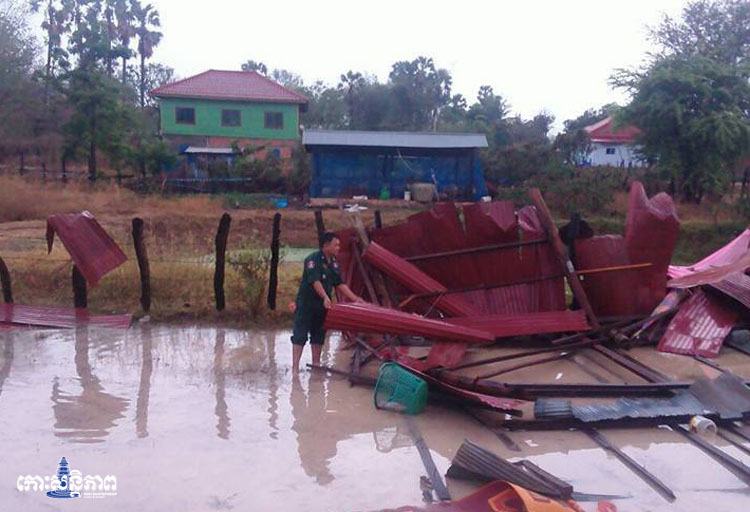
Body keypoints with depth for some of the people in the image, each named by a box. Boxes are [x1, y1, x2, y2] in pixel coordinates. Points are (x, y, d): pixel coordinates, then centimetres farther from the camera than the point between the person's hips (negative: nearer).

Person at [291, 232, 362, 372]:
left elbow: (339, 284, 13)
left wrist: (355, 299, 7)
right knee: (300, 336, -4)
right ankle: (295, 367, -3)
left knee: (318, 336, 13)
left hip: (322, 306, 8)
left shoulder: (333, 263, 9)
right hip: (306, 304, -8)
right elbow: (315, 281, -26)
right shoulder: (313, 259, -15)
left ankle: (316, 365, 23)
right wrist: (325, 297, -38)